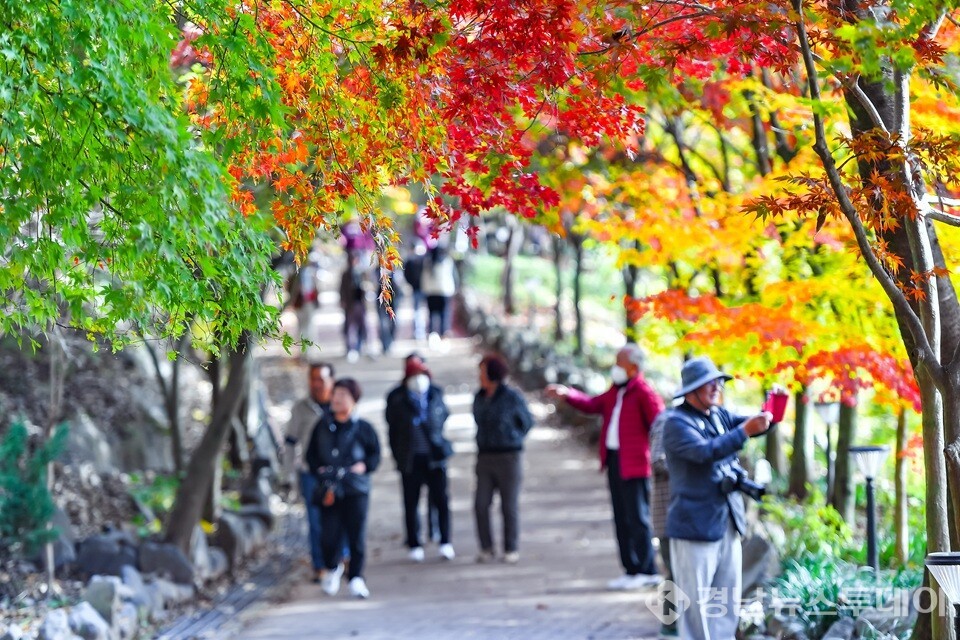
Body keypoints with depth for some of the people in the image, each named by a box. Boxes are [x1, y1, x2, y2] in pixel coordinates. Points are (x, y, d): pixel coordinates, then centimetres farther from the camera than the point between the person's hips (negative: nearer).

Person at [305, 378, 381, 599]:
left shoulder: (362, 428, 1)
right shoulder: (322, 427, 9)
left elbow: (375, 453, 6)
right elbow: (311, 453, 17)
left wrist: (364, 466, -9)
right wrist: (318, 469, 1)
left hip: (356, 489, -2)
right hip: (329, 490, 2)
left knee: (356, 534, -2)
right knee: (329, 534, -2)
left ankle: (356, 578, 7)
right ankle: (332, 568, 26)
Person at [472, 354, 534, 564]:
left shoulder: (512, 397, -8)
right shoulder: (479, 398, 7)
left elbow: (527, 421, 7)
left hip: (509, 458, -5)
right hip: (485, 458, 5)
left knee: (509, 506, 1)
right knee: (481, 505, -3)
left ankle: (511, 550, 12)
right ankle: (486, 549, 7)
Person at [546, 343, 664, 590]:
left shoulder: (645, 393, -12)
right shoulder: (615, 391, 14)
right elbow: (593, 404, 17)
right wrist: (567, 394, 6)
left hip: (634, 464, -9)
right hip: (614, 460, 9)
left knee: (637, 518, -4)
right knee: (622, 519, 12)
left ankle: (647, 571, 2)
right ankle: (631, 570, 18)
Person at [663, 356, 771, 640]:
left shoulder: (719, 415, 13)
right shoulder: (677, 422, -11)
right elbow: (704, 451, -26)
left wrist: (768, 415, -15)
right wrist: (744, 431, -34)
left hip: (728, 522, 8)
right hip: (696, 526, -8)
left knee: (728, 600, 10)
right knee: (697, 602, -5)